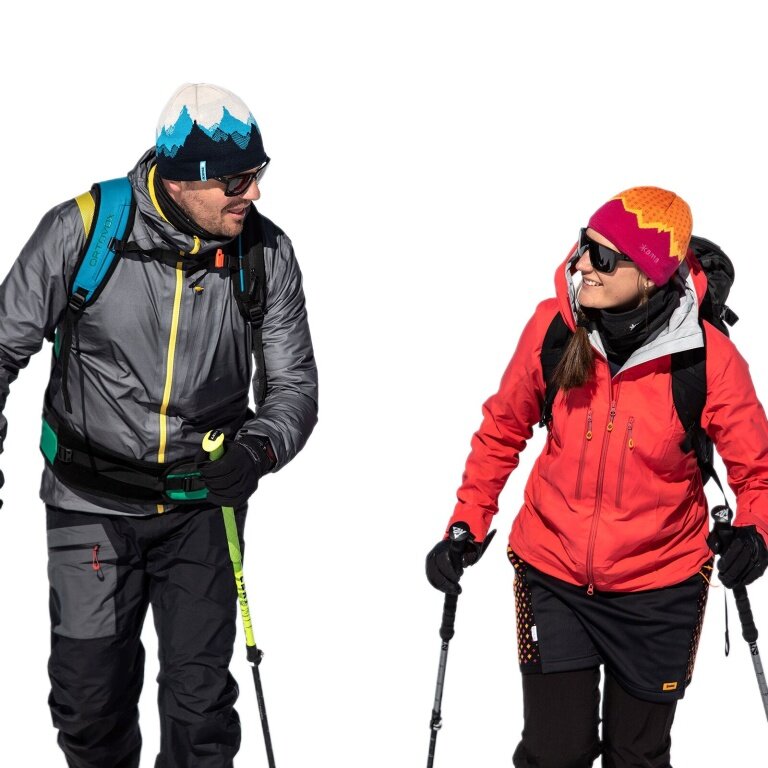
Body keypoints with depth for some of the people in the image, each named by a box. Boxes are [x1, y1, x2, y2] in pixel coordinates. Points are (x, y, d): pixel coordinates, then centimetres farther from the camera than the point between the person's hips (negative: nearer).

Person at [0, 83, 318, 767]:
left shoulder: (265, 252, -8)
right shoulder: (80, 229, -15)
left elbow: (294, 382, -1)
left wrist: (261, 446, -21)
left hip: (203, 504, 1)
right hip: (92, 501, -1)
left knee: (200, 700, 6)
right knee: (88, 699, 9)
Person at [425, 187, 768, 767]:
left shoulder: (709, 358, -19)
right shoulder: (552, 326, -14)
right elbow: (503, 430, 2)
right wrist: (467, 526, 1)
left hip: (658, 592, 0)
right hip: (553, 577, 1)